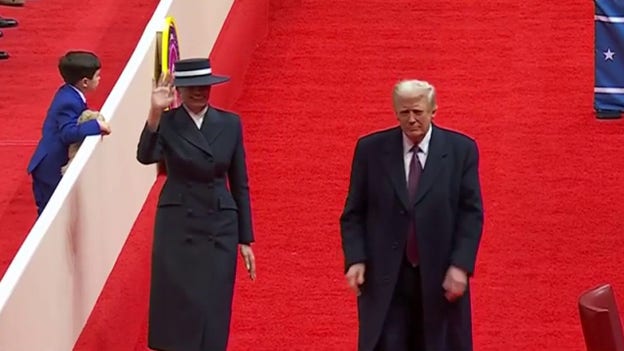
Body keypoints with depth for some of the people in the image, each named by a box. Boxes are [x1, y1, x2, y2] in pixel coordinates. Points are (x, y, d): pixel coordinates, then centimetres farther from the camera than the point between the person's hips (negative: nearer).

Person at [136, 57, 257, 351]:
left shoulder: (230, 123, 5)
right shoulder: (166, 123, -3)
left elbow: (240, 184, 8)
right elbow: (146, 157, -24)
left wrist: (245, 240, 6)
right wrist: (155, 113, -37)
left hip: (220, 229, 2)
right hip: (178, 227, -2)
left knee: (213, 313, 2)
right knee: (178, 309, -3)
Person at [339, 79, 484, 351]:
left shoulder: (461, 150, 1)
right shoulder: (371, 149, 3)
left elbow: (471, 214, 0)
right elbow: (354, 213, 6)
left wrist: (460, 265, -10)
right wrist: (355, 260, -7)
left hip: (440, 279, 0)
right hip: (384, 280, 0)